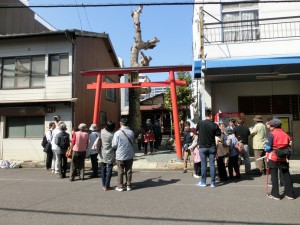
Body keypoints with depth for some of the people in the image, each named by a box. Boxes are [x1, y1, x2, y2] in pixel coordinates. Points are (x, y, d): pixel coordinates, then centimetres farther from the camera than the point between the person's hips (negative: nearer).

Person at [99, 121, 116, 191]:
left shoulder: (102, 132, -6)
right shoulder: (113, 135, -17)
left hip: (102, 154, 4)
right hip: (110, 155, -4)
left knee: (103, 169, 14)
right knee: (109, 170, 5)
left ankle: (104, 185, 20)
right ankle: (106, 186, 7)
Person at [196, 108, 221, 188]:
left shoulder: (200, 123, -9)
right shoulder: (214, 125, -8)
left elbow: (196, 130, 9)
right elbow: (218, 134, 2)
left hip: (203, 147, 0)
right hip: (212, 147, 0)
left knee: (203, 164, 7)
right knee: (212, 164, 6)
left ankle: (203, 182, 15)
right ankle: (212, 182, 10)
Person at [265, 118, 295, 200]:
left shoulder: (272, 134, -11)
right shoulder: (286, 134, 7)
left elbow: (268, 147, -15)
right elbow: (288, 147, 11)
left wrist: (266, 150, 5)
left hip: (273, 158, -5)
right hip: (284, 158, 5)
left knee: (274, 176, 5)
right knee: (286, 175, 15)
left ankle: (275, 194, 10)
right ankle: (290, 193, 23)